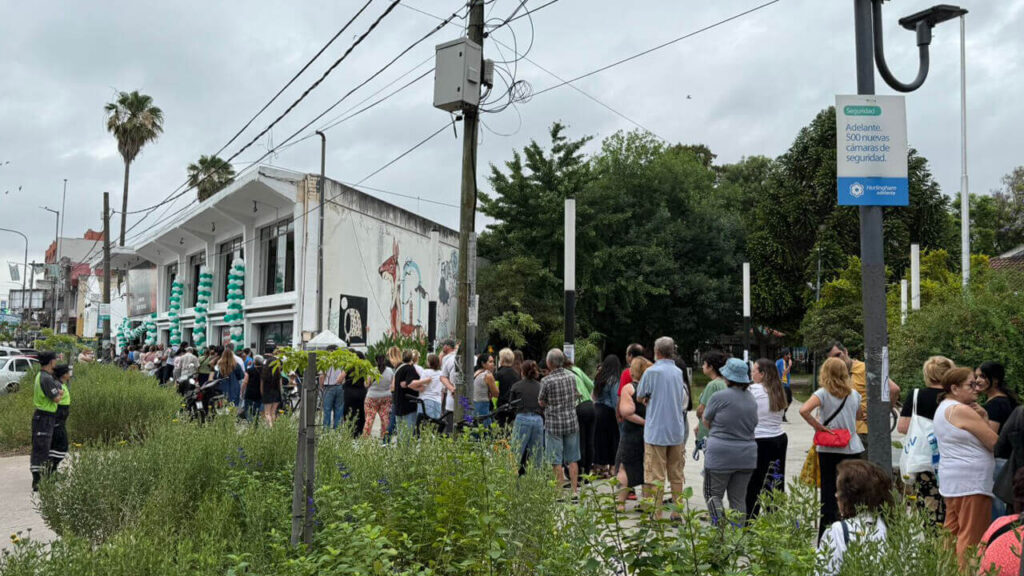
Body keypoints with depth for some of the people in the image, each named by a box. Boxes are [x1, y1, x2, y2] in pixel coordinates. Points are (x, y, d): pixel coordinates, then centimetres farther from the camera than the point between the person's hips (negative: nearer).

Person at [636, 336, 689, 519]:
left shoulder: (652, 372, -10)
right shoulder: (678, 372, 7)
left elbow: (640, 397, -1)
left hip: (656, 431, -5)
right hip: (677, 431, 5)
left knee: (656, 476, -1)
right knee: (676, 476, 13)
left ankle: (656, 515, 0)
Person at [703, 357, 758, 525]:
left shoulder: (720, 397, -13)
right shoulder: (752, 399, 7)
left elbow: (706, 421, 1)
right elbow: (753, 424, 15)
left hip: (721, 455, -5)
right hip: (747, 456, 6)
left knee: (713, 495, 5)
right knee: (739, 499, 13)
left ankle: (721, 527, -15)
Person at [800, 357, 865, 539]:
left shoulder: (823, 393, -9)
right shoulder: (854, 394, 2)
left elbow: (804, 410, -25)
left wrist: (818, 427, -14)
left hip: (828, 449, -2)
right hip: (852, 448, 3)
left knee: (828, 492, 4)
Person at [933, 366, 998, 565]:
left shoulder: (943, 408, 15)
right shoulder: (963, 410, -15)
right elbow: (995, 443, -14)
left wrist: (980, 419, 4)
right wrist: (984, 420, -1)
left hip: (951, 481, 10)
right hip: (971, 481, -10)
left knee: (952, 534, 13)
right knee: (971, 539, -6)